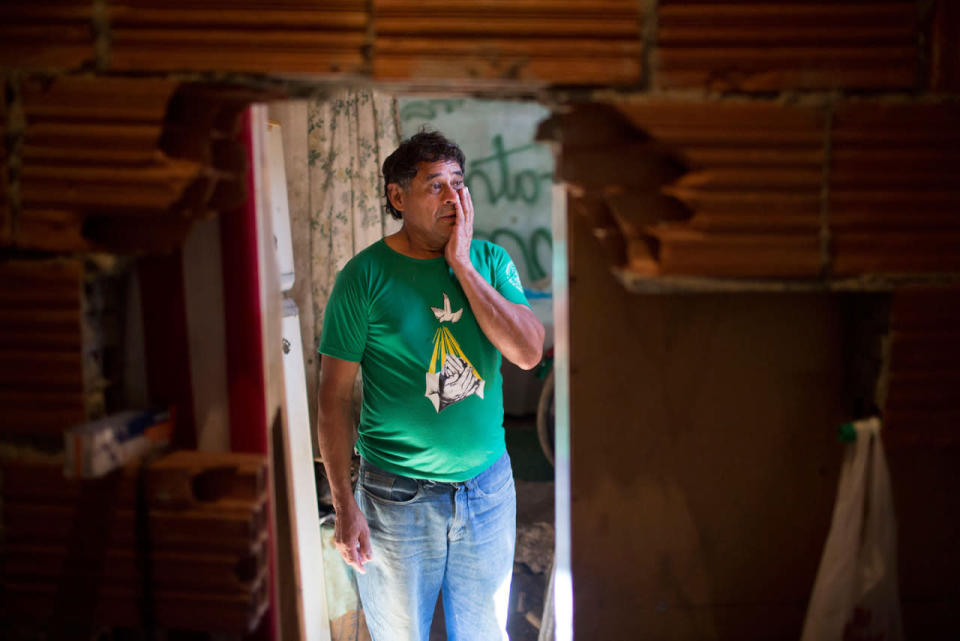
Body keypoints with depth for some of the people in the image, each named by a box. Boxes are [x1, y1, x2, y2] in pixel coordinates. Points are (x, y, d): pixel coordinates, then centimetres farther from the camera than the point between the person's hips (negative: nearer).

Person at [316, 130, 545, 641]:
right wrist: (343, 502, -13)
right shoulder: (365, 275, -10)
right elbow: (335, 394, -9)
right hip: (398, 496, -3)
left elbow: (529, 353, -15)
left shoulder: (490, 261, -1)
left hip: (488, 487, 3)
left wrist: (462, 263, -17)